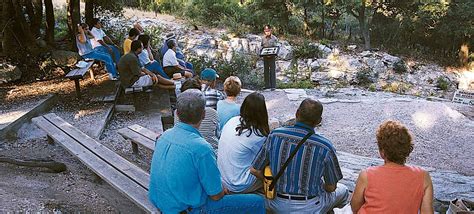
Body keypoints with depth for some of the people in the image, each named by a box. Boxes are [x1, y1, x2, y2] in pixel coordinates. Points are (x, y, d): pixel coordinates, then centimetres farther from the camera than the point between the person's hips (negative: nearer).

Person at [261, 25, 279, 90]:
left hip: (272, 57, -4)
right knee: (266, 71, 7)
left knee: (272, 71, -4)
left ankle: (273, 86, 0)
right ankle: (267, 85, 15)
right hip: (265, 57, 4)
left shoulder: (274, 38, -4)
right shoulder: (263, 38, 7)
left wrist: (271, 54, -18)